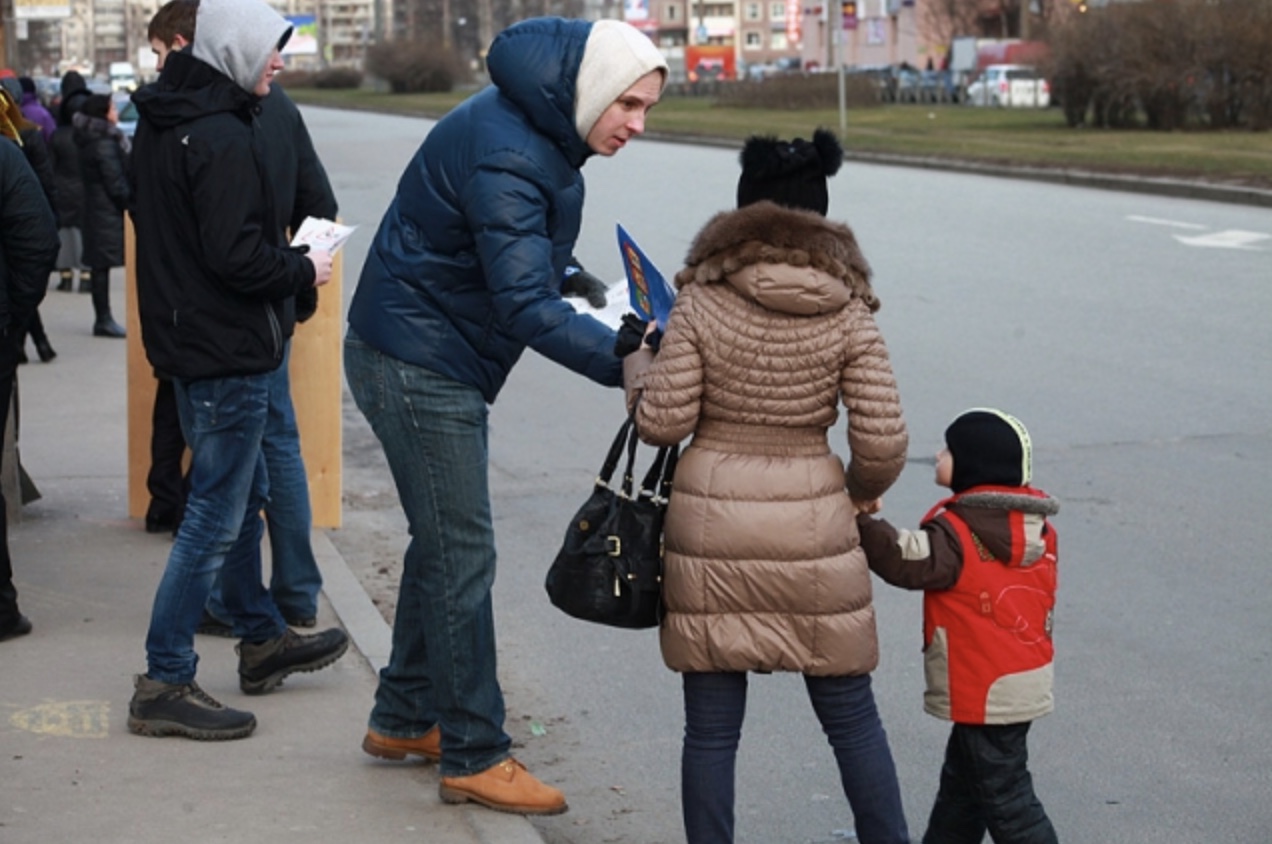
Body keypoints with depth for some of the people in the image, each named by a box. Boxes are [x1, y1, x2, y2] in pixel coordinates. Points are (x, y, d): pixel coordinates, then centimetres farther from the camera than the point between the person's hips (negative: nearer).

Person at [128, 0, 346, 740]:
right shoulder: (222, 138, -22)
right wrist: (302, 270, -10)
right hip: (227, 351, -11)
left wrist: (285, 256, 12)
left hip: (191, 338, 11)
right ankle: (165, 683, 1)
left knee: (244, 492, 22)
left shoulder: (164, 122, 9)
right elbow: (236, 256, -28)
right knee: (216, 518, -4)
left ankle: (263, 640, 37)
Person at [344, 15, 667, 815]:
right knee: (462, 555, -4)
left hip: (435, 359, 10)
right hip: (419, 364, -10)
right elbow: (526, 307, -34)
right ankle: (474, 756, 6)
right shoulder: (503, 155, -27)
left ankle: (403, 719, 31)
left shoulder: (539, 132, 4)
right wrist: (623, 361, -41)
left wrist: (570, 279, 0)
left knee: (443, 544, 18)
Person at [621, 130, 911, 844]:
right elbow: (884, 443, -7)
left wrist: (639, 365, 14)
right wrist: (861, 489, 14)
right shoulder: (848, 314, -4)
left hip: (711, 528, 0)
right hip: (812, 532, 1)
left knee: (711, 728, 8)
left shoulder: (701, 303, -7)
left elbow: (664, 424, -5)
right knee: (851, 717, 15)